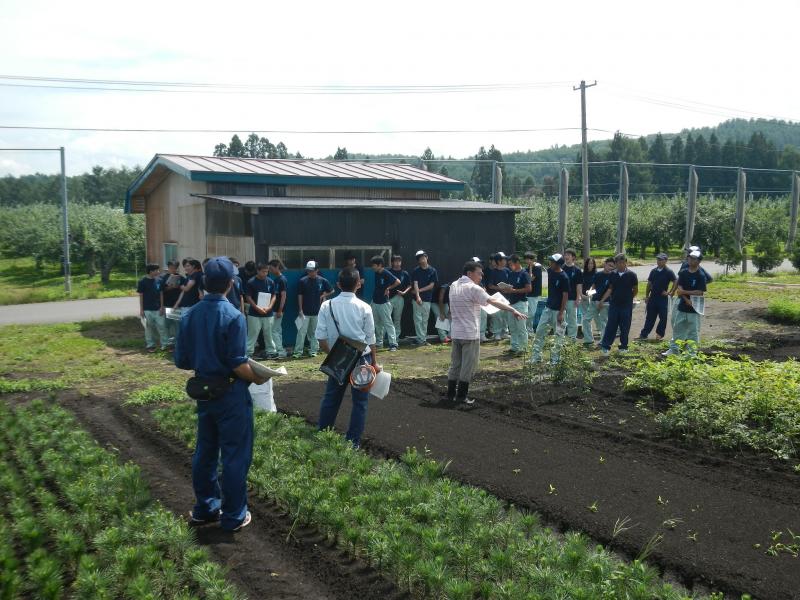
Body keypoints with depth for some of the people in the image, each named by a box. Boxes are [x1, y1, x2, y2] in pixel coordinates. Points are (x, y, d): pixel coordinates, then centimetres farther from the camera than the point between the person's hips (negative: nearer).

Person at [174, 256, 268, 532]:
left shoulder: (189, 316, -1)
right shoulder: (233, 316, -20)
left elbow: (181, 361, 3)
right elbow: (238, 365, -20)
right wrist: (257, 378, -2)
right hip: (231, 393, -6)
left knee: (205, 450, 18)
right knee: (235, 455, 6)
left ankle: (205, 508, 31)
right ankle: (233, 516, 16)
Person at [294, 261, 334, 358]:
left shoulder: (322, 281, 0)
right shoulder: (303, 281, -3)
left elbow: (331, 291, 13)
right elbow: (300, 296, -1)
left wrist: (323, 296, -2)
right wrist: (300, 310, -5)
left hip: (317, 311, 2)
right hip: (305, 312, -1)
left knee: (314, 332, 10)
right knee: (301, 332, -6)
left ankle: (313, 350, 18)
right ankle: (298, 351, -4)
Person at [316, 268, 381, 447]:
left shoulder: (327, 306, -4)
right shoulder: (364, 308, -9)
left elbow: (321, 337, -5)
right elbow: (370, 339, -4)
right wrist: (374, 362, 7)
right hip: (361, 358, -2)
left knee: (331, 398, 16)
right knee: (360, 401, 7)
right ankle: (353, 441, 10)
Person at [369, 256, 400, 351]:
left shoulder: (386, 273, -16)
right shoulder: (376, 273, 7)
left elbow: (398, 282, -24)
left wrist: (389, 288, -14)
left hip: (384, 303, -8)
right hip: (375, 302, 8)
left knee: (388, 323, -8)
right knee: (377, 324, 16)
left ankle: (393, 344, -8)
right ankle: (379, 342, 27)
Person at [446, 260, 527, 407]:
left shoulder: (454, 286, 10)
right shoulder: (473, 288, -14)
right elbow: (493, 302, -22)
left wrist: (480, 295, 12)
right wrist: (513, 310, -25)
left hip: (455, 333, 8)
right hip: (470, 334, -8)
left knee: (455, 365, 14)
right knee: (468, 367, 1)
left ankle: (451, 396, 18)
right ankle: (461, 399, 5)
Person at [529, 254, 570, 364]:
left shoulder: (564, 277, -16)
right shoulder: (550, 271, 2)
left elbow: (565, 295, -16)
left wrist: (561, 313, -18)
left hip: (558, 310, -7)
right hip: (548, 307, 7)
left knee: (559, 334, 3)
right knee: (540, 331, 5)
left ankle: (555, 358, 12)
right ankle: (536, 357, 10)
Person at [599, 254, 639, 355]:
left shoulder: (631, 275, -7)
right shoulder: (613, 274, 3)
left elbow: (635, 290, 2)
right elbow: (610, 289, 7)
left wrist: (628, 298, 7)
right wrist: (602, 300, 0)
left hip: (626, 305, -2)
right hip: (614, 304, 2)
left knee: (625, 327, 6)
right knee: (610, 326, 2)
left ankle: (623, 346, 18)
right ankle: (605, 346, 4)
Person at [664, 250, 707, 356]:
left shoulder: (701, 276, -9)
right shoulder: (683, 273, 4)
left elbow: (700, 293, -16)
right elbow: (679, 290, -2)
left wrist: (684, 292, -12)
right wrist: (687, 299, -18)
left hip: (695, 309, -5)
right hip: (682, 307, 5)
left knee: (693, 332, 2)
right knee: (677, 328, 11)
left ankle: (692, 352, 10)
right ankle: (674, 349, 22)